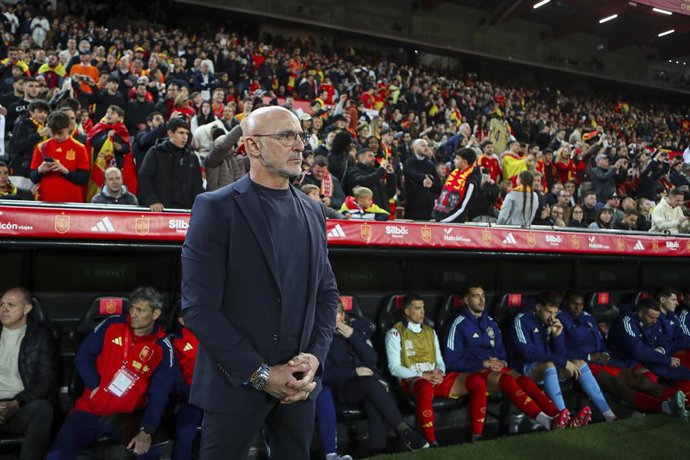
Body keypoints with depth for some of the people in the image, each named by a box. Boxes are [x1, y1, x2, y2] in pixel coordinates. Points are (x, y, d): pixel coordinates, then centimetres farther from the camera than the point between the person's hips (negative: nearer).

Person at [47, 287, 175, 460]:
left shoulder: (163, 349, -8)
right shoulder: (113, 325, -2)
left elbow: (159, 395, -12)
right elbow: (83, 356, 5)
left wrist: (147, 431, -27)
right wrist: (95, 386, -8)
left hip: (128, 415, -2)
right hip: (91, 410, 2)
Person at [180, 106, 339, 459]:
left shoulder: (312, 211, 7)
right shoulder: (215, 208, -10)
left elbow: (327, 291, 10)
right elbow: (199, 307, -15)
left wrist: (315, 355, -5)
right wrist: (259, 373, -15)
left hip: (299, 382, 5)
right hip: (235, 383, -4)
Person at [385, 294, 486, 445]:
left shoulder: (430, 331, 20)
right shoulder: (396, 333, 0)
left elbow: (440, 361, 18)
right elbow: (394, 368, -7)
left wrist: (439, 373, -7)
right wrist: (423, 375, -17)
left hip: (436, 378, 6)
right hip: (412, 379, -6)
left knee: (478, 382, -13)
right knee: (426, 388, -44)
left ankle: (477, 434, -7)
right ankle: (431, 442, -31)